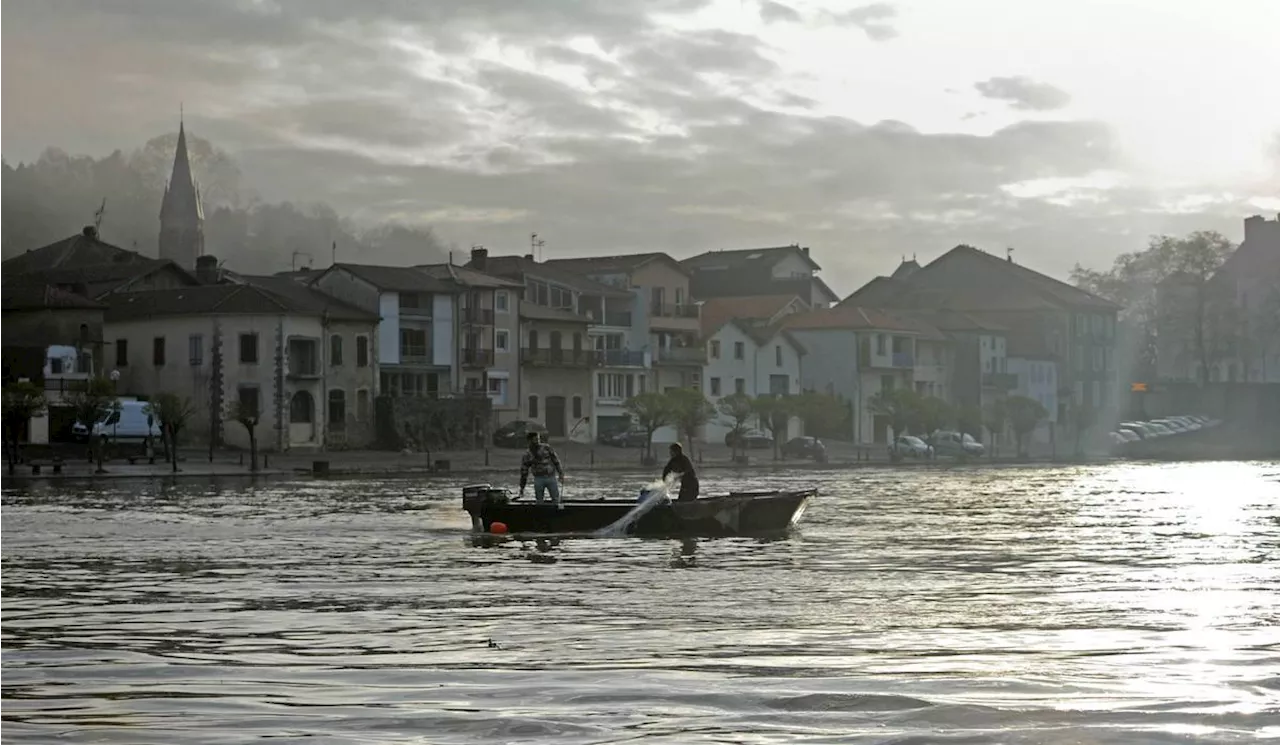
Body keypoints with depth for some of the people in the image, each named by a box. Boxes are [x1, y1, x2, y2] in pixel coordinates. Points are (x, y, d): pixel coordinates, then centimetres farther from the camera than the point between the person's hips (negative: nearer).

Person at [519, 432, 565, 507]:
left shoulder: (546, 447, 2)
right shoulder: (527, 456, 3)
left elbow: (556, 460, 6)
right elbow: (524, 472, 8)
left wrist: (560, 473, 1)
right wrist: (521, 488, 10)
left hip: (551, 477, 0)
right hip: (539, 479, 0)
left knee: (556, 499, -1)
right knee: (539, 501, 3)